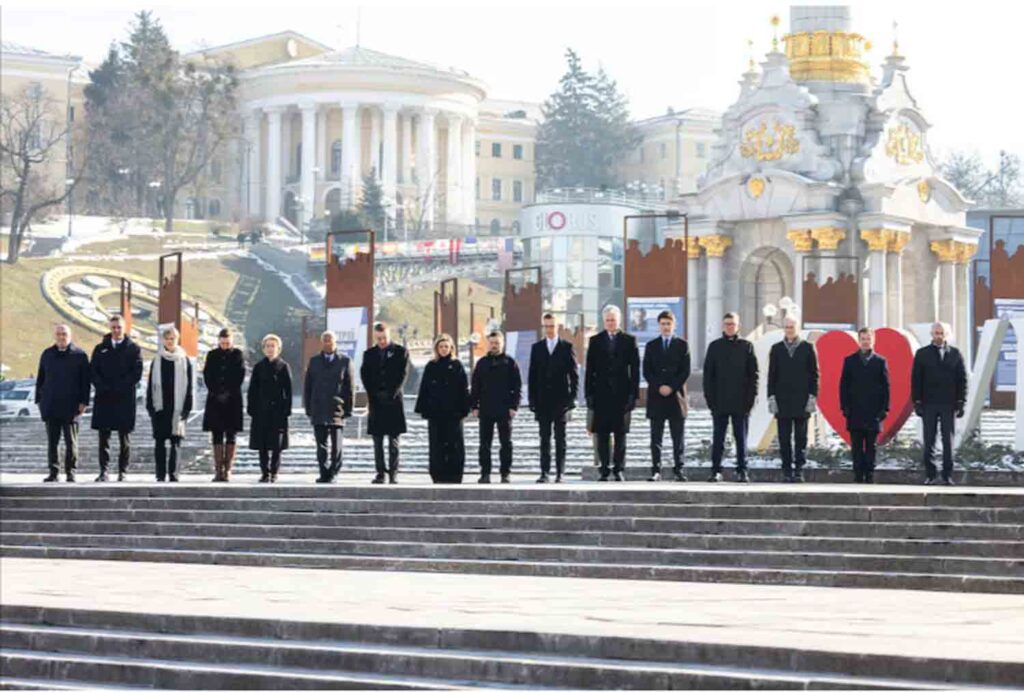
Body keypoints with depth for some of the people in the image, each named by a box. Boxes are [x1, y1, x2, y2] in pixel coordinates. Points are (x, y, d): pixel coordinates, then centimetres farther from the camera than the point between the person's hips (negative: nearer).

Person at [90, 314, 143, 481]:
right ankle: (103, 471, 3)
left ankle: (123, 471, 4)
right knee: (104, 436, 1)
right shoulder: (100, 349, 12)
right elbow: (93, 372, 6)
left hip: (125, 398, -2)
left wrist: (118, 388, -11)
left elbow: (136, 374, -3)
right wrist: (103, 388, -9)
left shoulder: (133, 349, 5)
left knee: (125, 437, 1)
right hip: (104, 399, 2)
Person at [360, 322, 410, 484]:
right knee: (377, 441, 1)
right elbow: (364, 375, 6)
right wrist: (372, 395, -7)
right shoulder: (369, 354, 12)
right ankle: (380, 473, 3)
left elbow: (403, 374, -2)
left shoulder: (400, 352, 5)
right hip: (376, 401, 2)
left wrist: (392, 394, -11)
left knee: (393, 441, -2)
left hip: (394, 401, -2)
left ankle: (393, 473, -1)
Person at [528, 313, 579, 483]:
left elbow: (574, 374, 2)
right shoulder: (537, 348, 9)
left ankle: (560, 473, 3)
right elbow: (532, 375, 8)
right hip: (543, 401, 2)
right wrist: (532, 399, 1)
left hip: (561, 400, -2)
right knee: (544, 439, 1)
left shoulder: (567, 347, 3)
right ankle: (545, 473, 0)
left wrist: (572, 397, -6)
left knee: (560, 439, 1)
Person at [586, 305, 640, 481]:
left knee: (620, 434, 1)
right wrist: (589, 393, -1)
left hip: (622, 394, -1)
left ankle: (619, 470, 5)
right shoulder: (595, 341, 8)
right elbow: (590, 369, 6)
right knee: (602, 434, 0)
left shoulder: (629, 340, 5)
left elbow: (635, 368, 3)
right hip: (602, 394, 1)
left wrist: (634, 393, -4)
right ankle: (605, 470, 5)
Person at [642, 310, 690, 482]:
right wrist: (659, 387, -10)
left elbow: (685, 371, 1)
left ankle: (678, 471, 2)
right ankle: (656, 471, 0)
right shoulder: (651, 346, 10)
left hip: (676, 395, -1)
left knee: (677, 438, 0)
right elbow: (646, 371, 4)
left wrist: (672, 387, -10)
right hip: (656, 396, 1)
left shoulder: (682, 345, 7)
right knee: (656, 438, -1)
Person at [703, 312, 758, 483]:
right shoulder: (714, 346, 7)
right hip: (719, 402, 1)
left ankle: (742, 470, 8)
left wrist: (750, 397, -6)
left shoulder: (746, 346, 5)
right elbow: (708, 374, 6)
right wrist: (709, 397, -3)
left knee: (741, 438, 4)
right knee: (718, 438, 2)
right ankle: (716, 471, 5)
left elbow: (753, 374, 3)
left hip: (740, 402, -1)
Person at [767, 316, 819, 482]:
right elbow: (772, 375, 8)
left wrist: (812, 396, -5)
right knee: (784, 439, 0)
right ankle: (787, 470, 3)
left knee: (801, 438, 0)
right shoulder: (776, 349, 9)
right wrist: (771, 397, -1)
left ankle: (799, 470, 4)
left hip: (802, 400, -1)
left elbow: (814, 374, 4)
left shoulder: (807, 348, 5)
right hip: (782, 401, 1)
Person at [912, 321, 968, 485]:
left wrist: (961, 402, -2)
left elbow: (962, 379, 5)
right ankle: (930, 475, 5)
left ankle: (947, 475, 5)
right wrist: (917, 402, -4)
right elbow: (916, 380, 3)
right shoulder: (922, 354, 5)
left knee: (948, 441, 1)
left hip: (948, 404, 0)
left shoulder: (955, 353, 6)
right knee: (929, 442, 1)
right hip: (928, 404, 0)